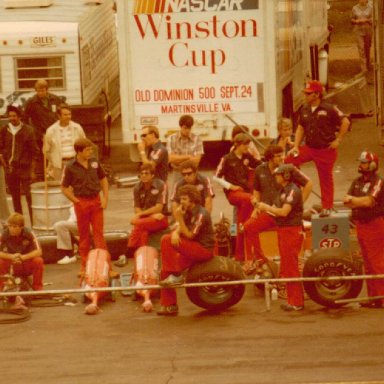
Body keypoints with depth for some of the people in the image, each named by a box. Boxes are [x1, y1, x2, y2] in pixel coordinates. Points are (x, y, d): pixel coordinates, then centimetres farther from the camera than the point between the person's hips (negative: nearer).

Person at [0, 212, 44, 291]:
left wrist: (23, 257, -38)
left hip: (27, 267, 0)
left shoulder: (29, 233, -17)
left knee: (38, 261, -31)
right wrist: (11, 256, -37)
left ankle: (37, 288, -11)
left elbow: (38, 252, -23)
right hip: (13, 267, 0)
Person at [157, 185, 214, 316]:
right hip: (192, 250, 8)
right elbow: (178, 230, 5)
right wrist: (175, 233, -18)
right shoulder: (188, 212, 13)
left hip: (204, 250, -8)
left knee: (166, 240, -22)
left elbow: (189, 235, -18)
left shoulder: (201, 214, -14)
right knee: (165, 269, -5)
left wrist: (179, 218, -20)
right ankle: (169, 305, 1)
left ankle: (176, 275, -17)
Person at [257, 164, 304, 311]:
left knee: (291, 267, -6)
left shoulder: (293, 190, -15)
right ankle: (292, 299, 20)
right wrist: (265, 208, -1)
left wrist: (266, 207, -14)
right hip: (283, 231, 10)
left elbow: (284, 211, -23)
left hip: (292, 231, -10)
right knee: (286, 268, 14)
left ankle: (297, 302, -2)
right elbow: (278, 212, 13)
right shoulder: (283, 190, 15)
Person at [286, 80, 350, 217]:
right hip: (309, 148, 5)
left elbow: (345, 122, -11)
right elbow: (300, 128, 13)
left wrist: (338, 140, -10)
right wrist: (296, 146, 3)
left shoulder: (329, 109, -13)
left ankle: (327, 207, 15)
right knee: (288, 161, -12)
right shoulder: (304, 110, 5)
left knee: (326, 179, 4)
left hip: (326, 150, -5)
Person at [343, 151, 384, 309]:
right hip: (361, 224, 8)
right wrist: (359, 202, -11)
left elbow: (369, 201, -19)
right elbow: (347, 200, 9)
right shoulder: (357, 182, 14)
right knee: (367, 263, 10)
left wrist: (353, 200, -5)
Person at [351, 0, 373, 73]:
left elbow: (373, 19, -1)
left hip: (368, 30, 0)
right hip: (358, 31, 0)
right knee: (361, 48, -9)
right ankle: (364, 68, -10)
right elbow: (352, 19, 9)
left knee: (367, 48, 11)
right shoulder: (355, 8, 1)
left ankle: (368, 66, 31)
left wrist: (366, 20, -19)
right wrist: (356, 21, -13)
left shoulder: (370, 7, -2)